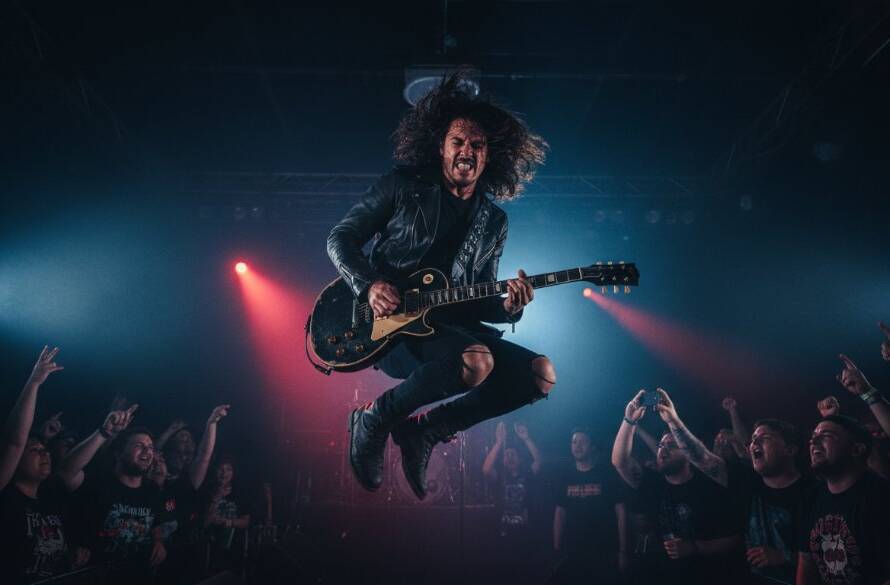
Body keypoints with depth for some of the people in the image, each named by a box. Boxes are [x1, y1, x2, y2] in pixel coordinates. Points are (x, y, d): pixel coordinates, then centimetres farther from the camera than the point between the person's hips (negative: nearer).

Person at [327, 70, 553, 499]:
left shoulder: (493, 222, 14)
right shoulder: (403, 186, 2)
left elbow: (477, 302, 16)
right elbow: (340, 238, 3)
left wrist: (506, 308, -7)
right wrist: (368, 285, -16)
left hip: (446, 324, 6)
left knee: (541, 375, -9)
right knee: (477, 362, -34)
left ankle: (423, 431, -3)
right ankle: (374, 420, -9)